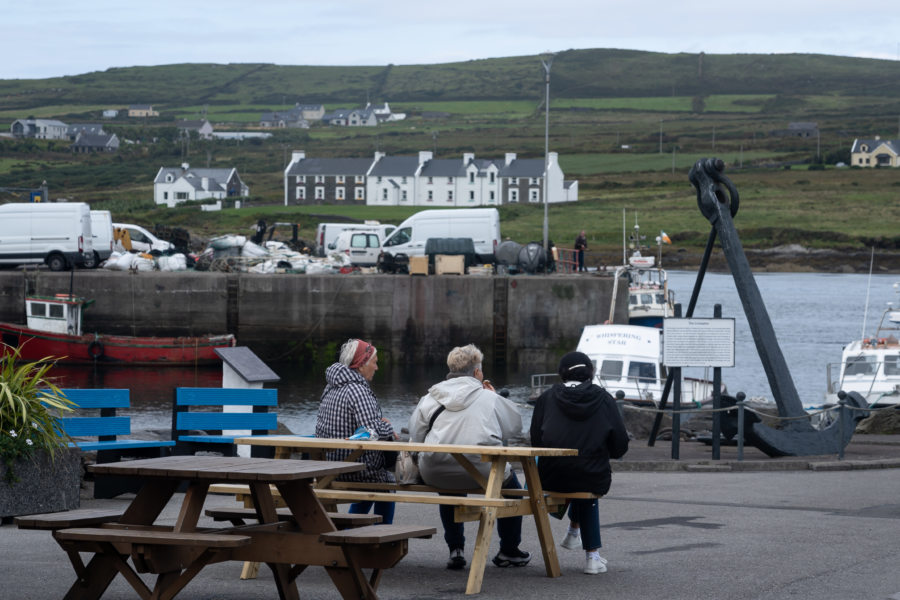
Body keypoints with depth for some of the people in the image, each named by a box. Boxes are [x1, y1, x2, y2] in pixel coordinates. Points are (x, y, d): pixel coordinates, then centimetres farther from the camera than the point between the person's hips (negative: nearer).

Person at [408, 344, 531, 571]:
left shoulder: (429, 400, 8)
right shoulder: (489, 398, 2)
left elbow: (415, 436, 9)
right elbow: (515, 426, 12)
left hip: (435, 474, 3)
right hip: (481, 473, -3)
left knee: (449, 487, 39)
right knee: (511, 485, 28)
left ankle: (455, 550, 31)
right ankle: (509, 551, 33)